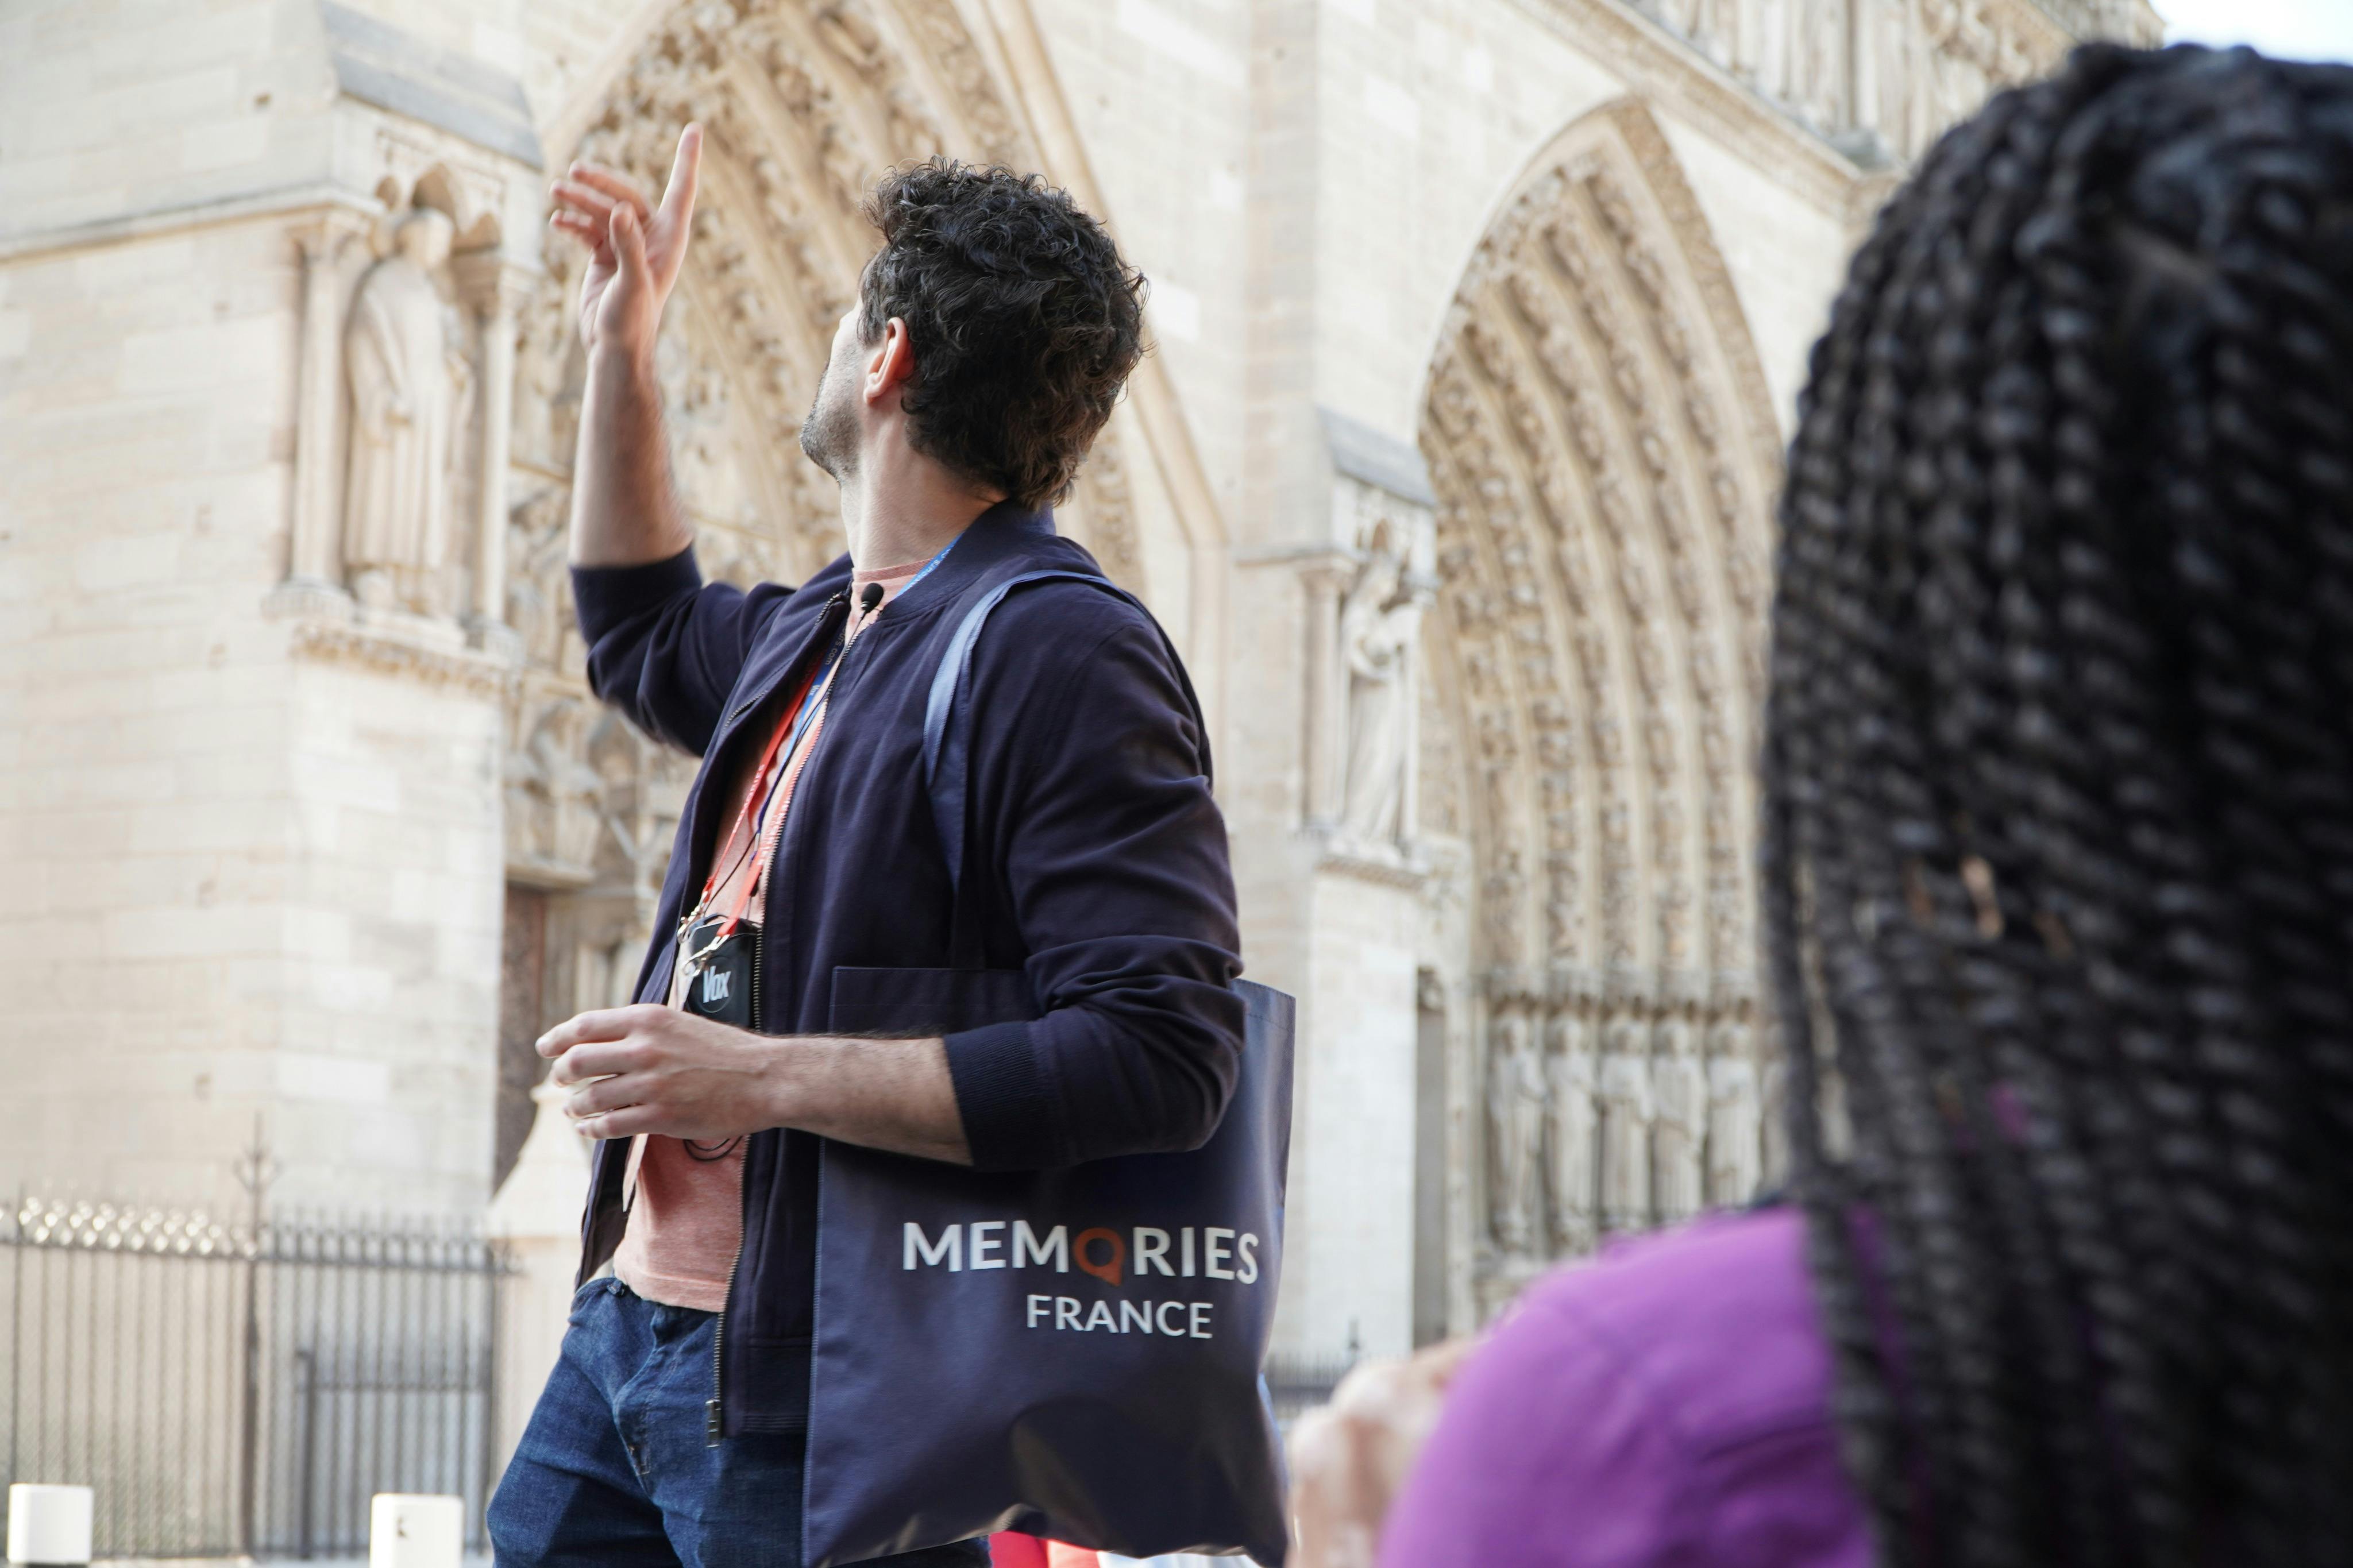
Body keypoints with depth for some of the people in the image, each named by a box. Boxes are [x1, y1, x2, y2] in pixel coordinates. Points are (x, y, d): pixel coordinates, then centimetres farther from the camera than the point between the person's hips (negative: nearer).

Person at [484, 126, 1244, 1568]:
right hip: (630, 1314, 9)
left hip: (802, 1378, -9)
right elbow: (643, 638, 38)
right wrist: (622, 351, 28)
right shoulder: (828, 632, 14)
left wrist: (763, 1079, -25)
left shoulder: (1060, 654, -16)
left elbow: (1166, 1055, -25)